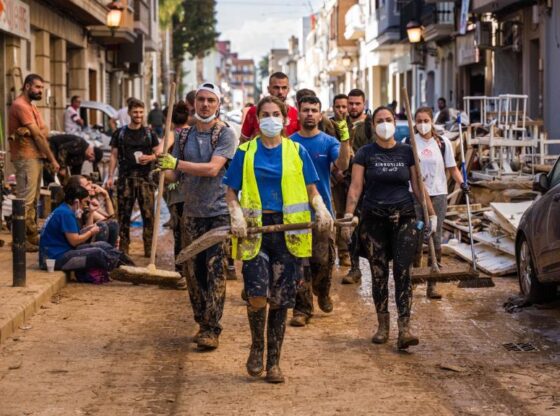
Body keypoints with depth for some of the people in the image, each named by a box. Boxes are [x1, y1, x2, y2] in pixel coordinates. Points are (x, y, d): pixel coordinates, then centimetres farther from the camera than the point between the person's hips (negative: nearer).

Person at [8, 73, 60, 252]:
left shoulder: (30, 105, 20)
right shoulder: (21, 105, -12)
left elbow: (44, 131, 8)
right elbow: (38, 135, -14)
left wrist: (29, 131, -14)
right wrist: (53, 159, -11)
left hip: (36, 157, 10)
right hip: (26, 157, -10)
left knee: (33, 199, 12)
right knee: (26, 200, -11)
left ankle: (32, 235, 18)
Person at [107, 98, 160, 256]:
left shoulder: (149, 133, 9)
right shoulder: (120, 133, 8)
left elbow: (158, 152, 9)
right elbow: (114, 156, 8)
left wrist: (149, 157, -12)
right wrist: (110, 176, 0)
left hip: (145, 178, 0)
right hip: (125, 178, 0)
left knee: (148, 213, -4)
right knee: (124, 214, 3)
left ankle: (149, 248, 1)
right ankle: (123, 248, 11)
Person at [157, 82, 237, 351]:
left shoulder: (225, 134, -5)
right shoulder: (185, 136, 12)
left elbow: (212, 168, -18)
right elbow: (175, 173, 12)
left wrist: (177, 163, -24)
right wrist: (164, 172, -11)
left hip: (219, 212, -5)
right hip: (191, 213, 5)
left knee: (215, 271, -9)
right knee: (193, 271, 7)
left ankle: (212, 330, -7)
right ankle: (202, 323, 19)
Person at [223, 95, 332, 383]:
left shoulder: (297, 151, 8)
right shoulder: (245, 152, 7)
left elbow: (312, 191, 11)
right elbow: (231, 192, 9)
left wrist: (321, 210, -9)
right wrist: (237, 215, -9)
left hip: (288, 231, 1)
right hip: (255, 229, -1)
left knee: (281, 300, 2)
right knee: (257, 295, -15)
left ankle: (273, 361, 14)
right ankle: (256, 347, 12)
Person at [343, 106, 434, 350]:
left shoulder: (407, 152, 6)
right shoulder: (365, 153, 3)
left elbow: (417, 186, 10)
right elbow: (355, 187, -1)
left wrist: (430, 213, 5)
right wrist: (348, 216, -10)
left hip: (404, 217, 0)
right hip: (373, 220, 0)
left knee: (403, 272, -9)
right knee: (378, 274, 4)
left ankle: (404, 328, -13)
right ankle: (383, 325, 16)